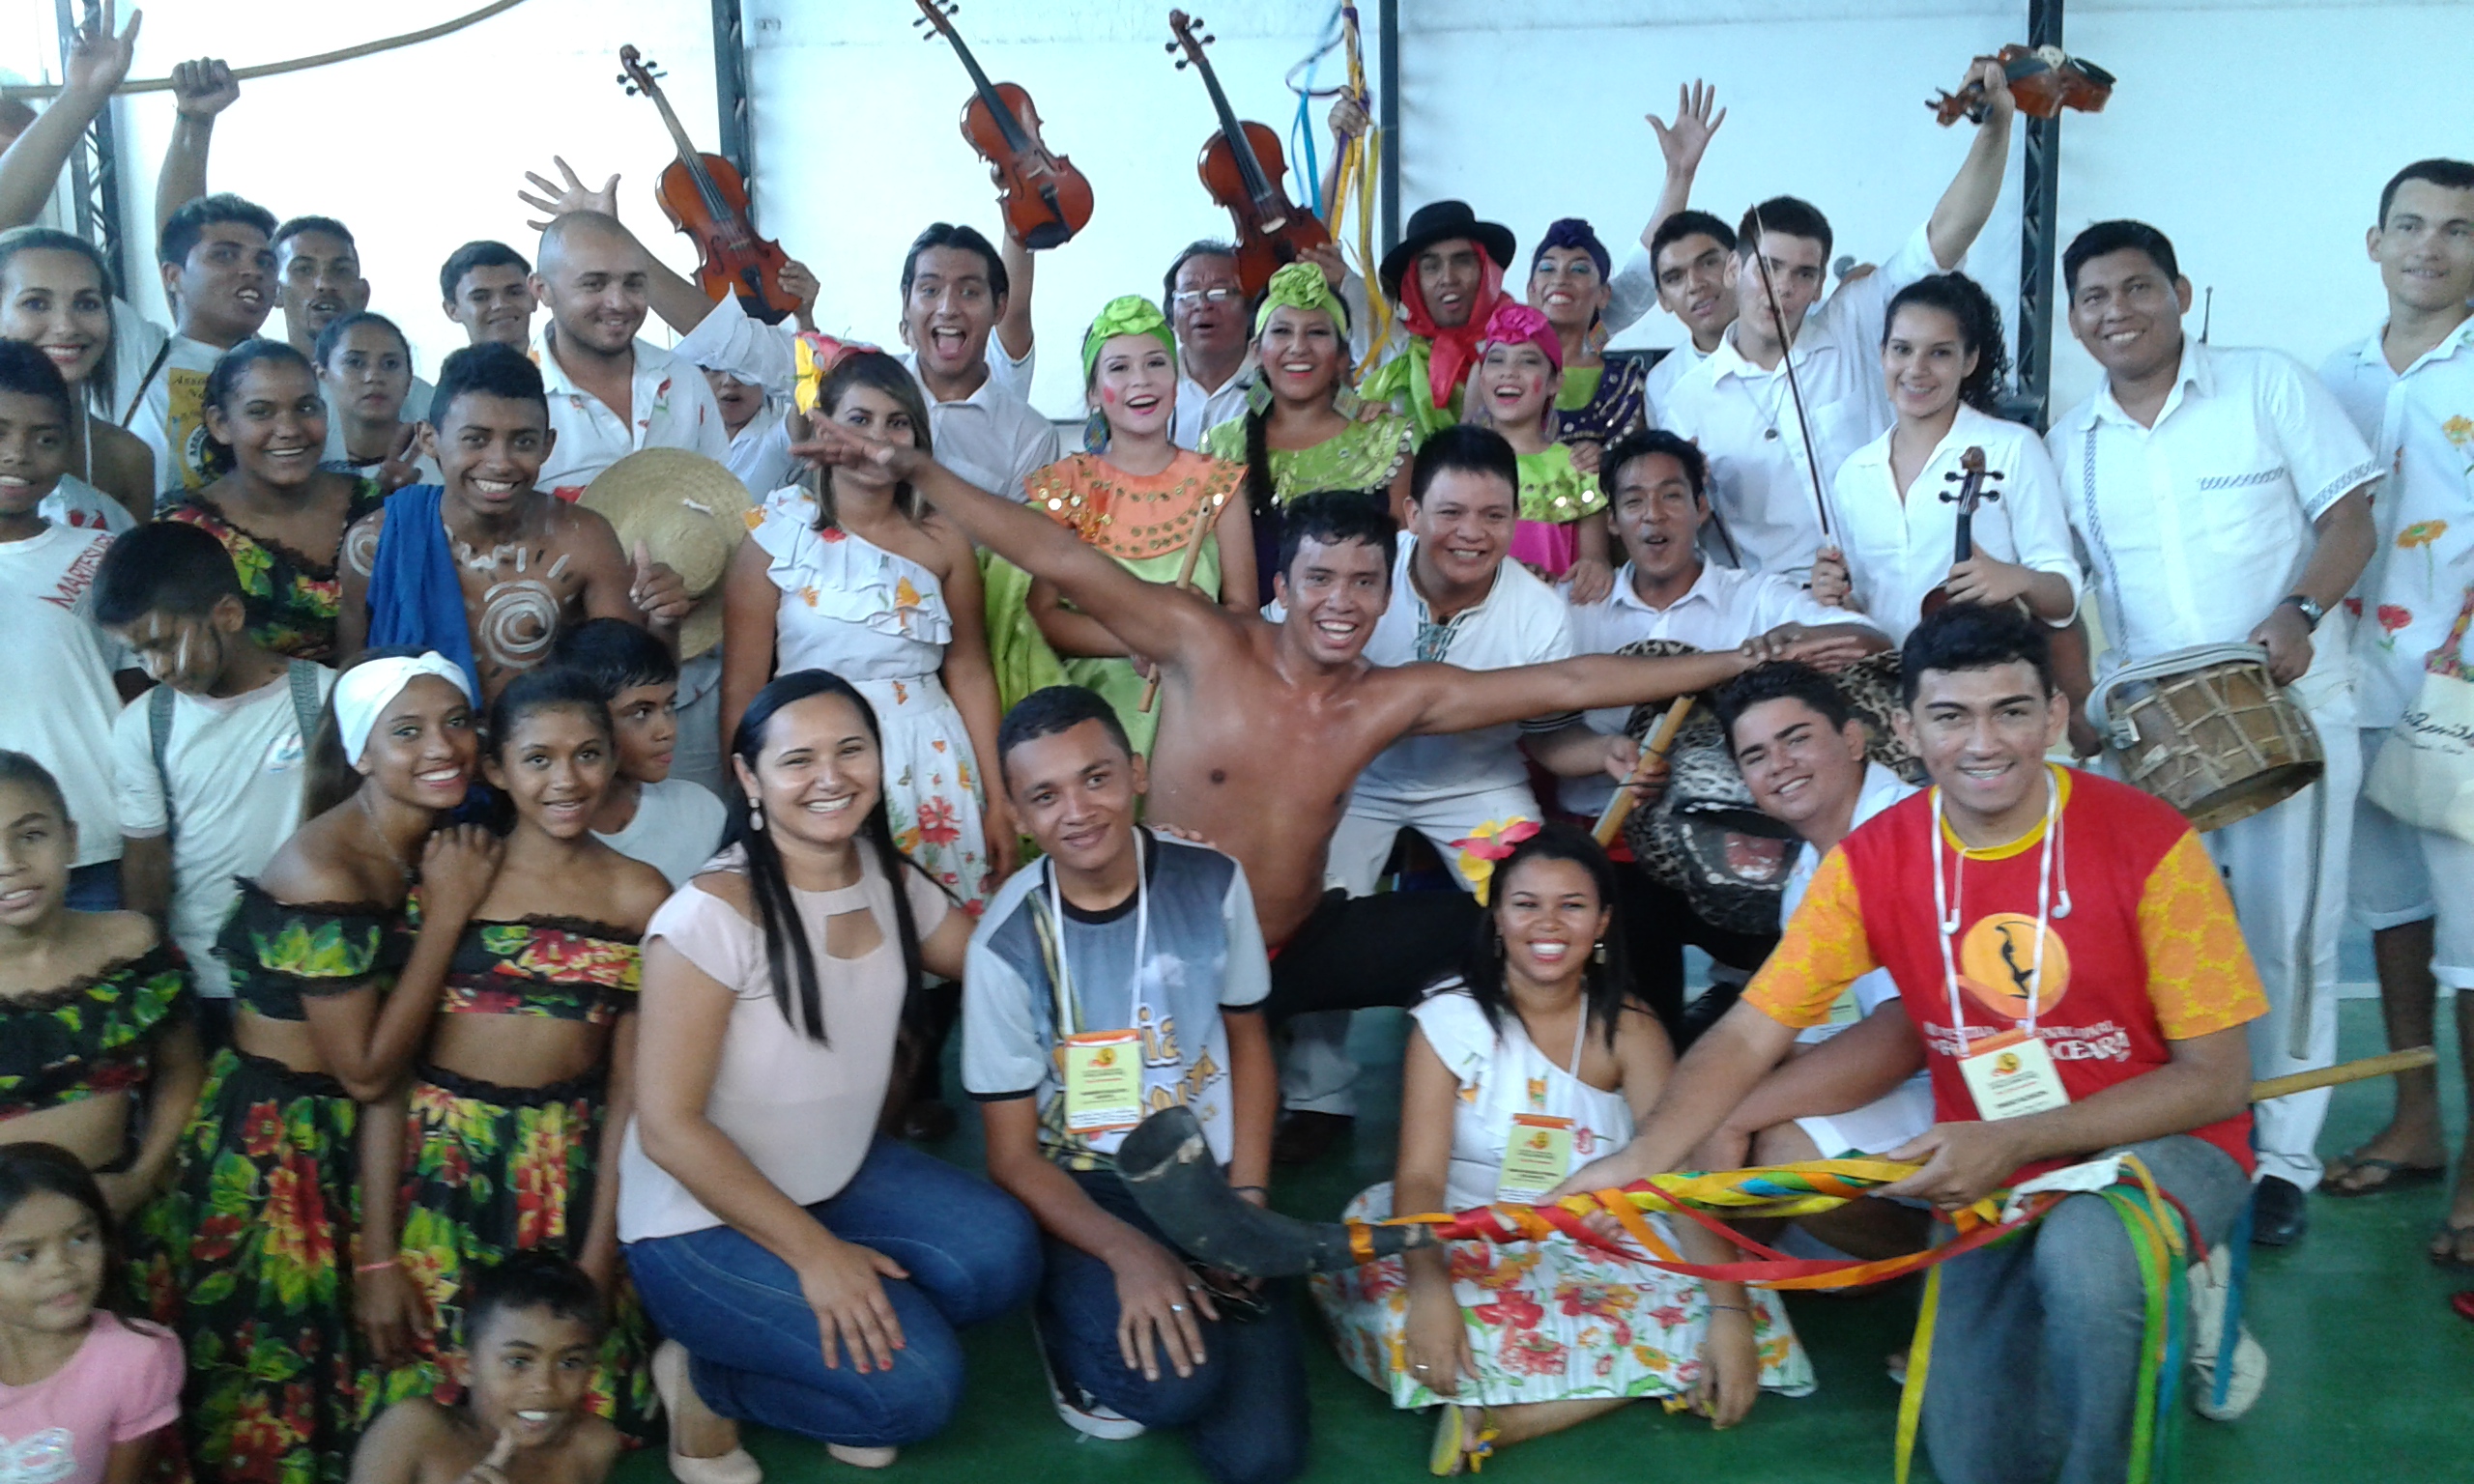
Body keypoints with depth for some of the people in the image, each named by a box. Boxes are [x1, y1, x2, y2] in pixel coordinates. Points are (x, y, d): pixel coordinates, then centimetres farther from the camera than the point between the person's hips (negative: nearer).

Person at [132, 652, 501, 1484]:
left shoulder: (436, 843, -4)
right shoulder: (326, 876, -27)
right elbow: (367, 1070, -25)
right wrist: (447, 912, -26)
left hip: (361, 1137, 7)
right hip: (275, 1150, -7)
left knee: (360, 1363, 23)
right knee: (281, 1381, 14)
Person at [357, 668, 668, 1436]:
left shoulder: (639, 896, 0)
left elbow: (630, 1082, -1)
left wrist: (601, 1251, -6)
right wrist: (375, 1256, -8)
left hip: (572, 1174, 1)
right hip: (437, 1158, -1)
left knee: (576, 1407, 4)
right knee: (422, 1399, 3)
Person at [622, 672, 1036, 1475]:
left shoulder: (893, 882, -2)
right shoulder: (714, 912, -24)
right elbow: (668, 1127, -22)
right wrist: (811, 1251, -22)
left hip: (843, 1179, 7)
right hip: (701, 1221, -7)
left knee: (1001, 1255, -19)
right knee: (914, 1383, -21)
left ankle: (818, 1330, 7)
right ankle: (705, 1382, 5)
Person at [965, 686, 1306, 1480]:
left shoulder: (1213, 882, -8)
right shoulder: (1008, 944, -15)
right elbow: (1013, 1155, -9)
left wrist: (1247, 1199, -4)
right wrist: (1128, 1251, -24)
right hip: (1082, 1191, -2)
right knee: (1175, 1384, -30)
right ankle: (1078, 1336, 4)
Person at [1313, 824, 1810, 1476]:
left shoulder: (1628, 1028, -4)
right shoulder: (1448, 1018, -11)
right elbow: (1420, 1175, -18)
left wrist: (1731, 1309, -27)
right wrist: (1428, 1287, -38)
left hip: (1599, 1249, 3)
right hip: (1468, 1243, -3)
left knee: (1718, 1314, -23)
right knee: (1406, 1322, -34)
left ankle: (1497, 1421, -24)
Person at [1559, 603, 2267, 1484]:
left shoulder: (2146, 843, -17)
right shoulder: (1872, 862, -9)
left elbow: (2216, 1080, -12)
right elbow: (1750, 1034, -10)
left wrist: (2015, 1142, -23)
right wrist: (1639, 1162, -28)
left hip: (2158, 1145, -3)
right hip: (1987, 1174, 3)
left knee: (2081, 1250, -36)